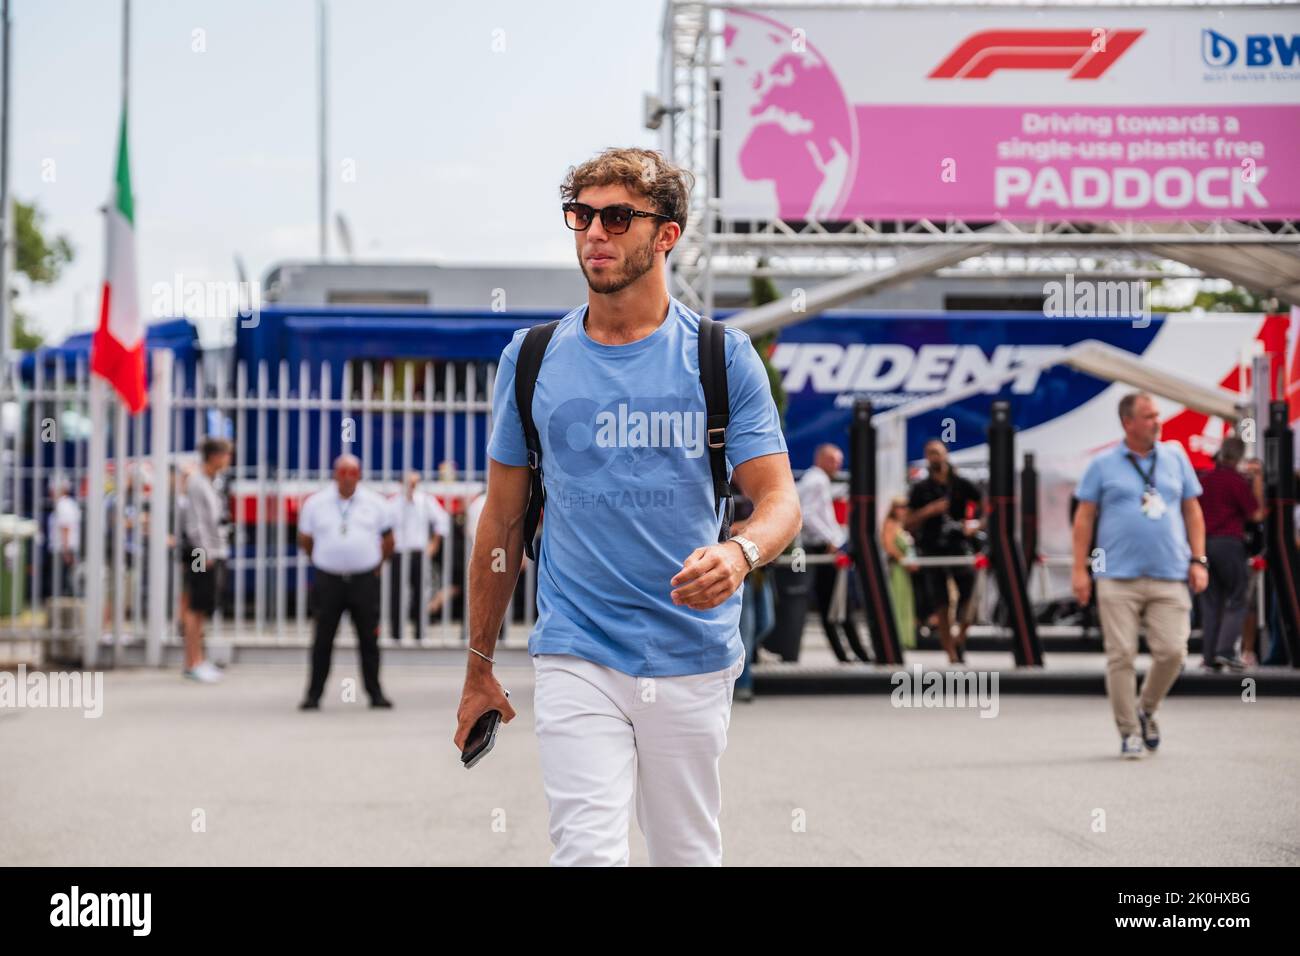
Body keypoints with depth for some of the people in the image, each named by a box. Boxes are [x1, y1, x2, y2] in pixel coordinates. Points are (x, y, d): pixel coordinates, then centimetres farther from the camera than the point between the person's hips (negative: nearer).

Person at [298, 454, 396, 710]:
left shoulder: (376, 504, 3)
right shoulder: (315, 504, 2)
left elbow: (388, 541, 13)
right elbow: (305, 540, 13)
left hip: (365, 580, 0)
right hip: (329, 580, 0)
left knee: (369, 639, 4)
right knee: (323, 639, 1)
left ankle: (375, 693, 12)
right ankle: (313, 695, 7)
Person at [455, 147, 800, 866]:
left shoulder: (725, 357, 1)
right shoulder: (530, 357, 5)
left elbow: (779, 497, -2)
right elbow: (502, 518, 12)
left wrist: (739, 552, -27)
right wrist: (479, 666, 13)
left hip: (694, 663, 0)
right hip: (575, 662, 0)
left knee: (688, 857, 8)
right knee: (589, 854, -14)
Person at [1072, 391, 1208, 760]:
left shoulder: (1175, 458, 12)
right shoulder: (1103, 465, 4)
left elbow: (1192, 511, 16)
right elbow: (1084, 517, 5)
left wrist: (1198, 560, 7)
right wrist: (1079, 568, -1)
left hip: (1170, 577, 2)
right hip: (1118, 577, -2)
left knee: (1172, 651, -7)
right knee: (1121, 656, -4)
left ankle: (1146, 709, 19)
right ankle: (1129, 731, 7)